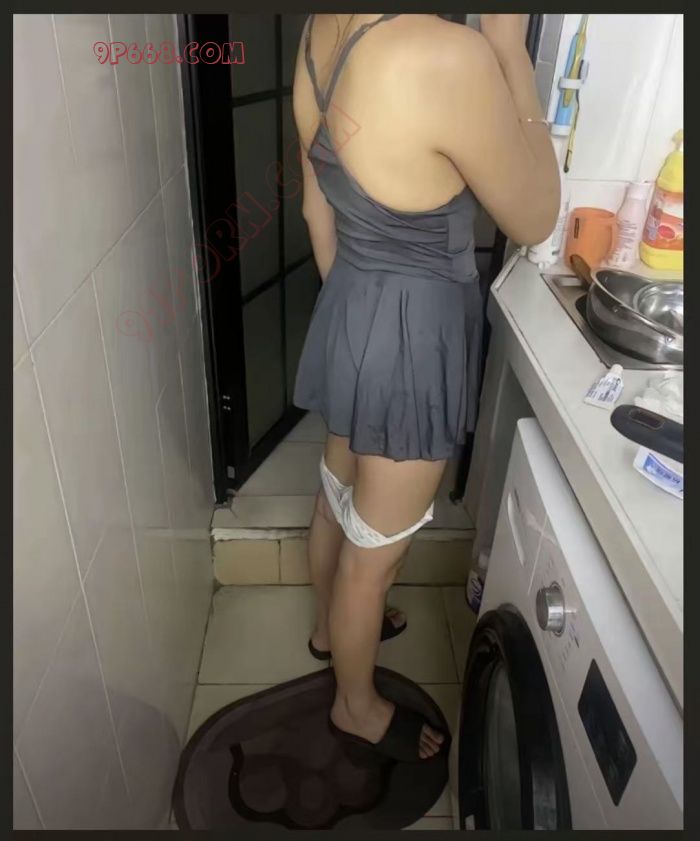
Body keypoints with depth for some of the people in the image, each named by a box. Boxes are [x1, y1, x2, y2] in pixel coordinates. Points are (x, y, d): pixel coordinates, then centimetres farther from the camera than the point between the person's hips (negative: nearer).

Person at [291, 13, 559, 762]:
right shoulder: (449, 58, -28)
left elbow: (318, 209, 8)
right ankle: (356, 705, 40)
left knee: (338, 493, 27)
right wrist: (509, 47, -11)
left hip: (352, 311, 9)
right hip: (414, 334, -8)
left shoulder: (320, 32, -1)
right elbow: (534, 221, -14)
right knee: (374, 549, 12)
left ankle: (330, 625, 56)